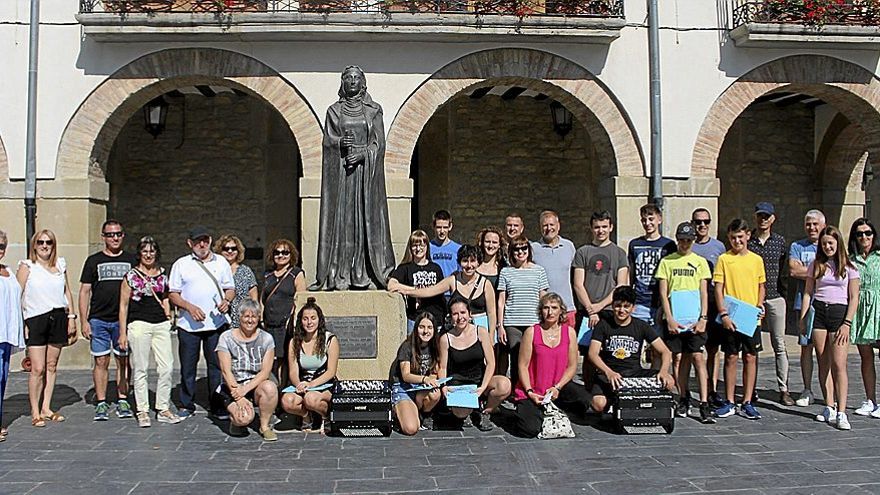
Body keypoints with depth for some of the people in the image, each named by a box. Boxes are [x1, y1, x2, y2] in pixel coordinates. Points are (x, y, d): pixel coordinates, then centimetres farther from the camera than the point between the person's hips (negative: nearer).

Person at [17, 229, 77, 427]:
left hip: (58, 318, 4)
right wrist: (21, 322, -11)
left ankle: (46, 409, 17)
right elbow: (18, 296, -4)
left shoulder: (60, 264, 11)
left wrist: (71, 316, 11)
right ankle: (35, 413, 4)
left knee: (51, 366, 8)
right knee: (38, 368, -6)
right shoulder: (27, 266, -1)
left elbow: (67, 291, 17)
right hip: (35, 320, -4)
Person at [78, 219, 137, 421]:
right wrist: (84, 321, -3)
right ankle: (101, 403, 8)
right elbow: (84, 291, 5)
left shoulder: (131, 261, 10)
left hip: (124, 319, 1)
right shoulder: (94, 261, 7)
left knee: (124, 361, 4)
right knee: (101, 361, 1)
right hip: (98, 320, -1)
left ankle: (123, 401, 12)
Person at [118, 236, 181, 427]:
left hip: (161, 325, 4)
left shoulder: (162, 274, 13)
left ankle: (163, 409, 11)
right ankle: (142, 412, 10)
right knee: (140, 369, 1)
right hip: (139, 324, -4)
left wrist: (168, 314, 12)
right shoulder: (131, 275, 1)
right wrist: (122, 332, -2)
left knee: (167, 367, 0)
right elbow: (123, 305, 1)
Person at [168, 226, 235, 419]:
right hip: (188, 324, -1)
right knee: (188, 366, 6)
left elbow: (230, 288, 14)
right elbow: (173, 294, 4)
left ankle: (218, 407, 11)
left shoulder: (221, 262, 11)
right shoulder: (181, 264, 6)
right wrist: (190, 307, -12)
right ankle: (186, 405, 19)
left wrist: (226, 300, -8)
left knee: (217, 365, 3)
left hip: (217, 322, 1)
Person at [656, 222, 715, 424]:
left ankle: (704, 404, -8)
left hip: (694, 318, 0)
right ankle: (683, 399, 15)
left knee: (697, 357, -7)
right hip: (673, 318, 0)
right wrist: (669, 319, -7)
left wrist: (703, 318, -6)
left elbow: (704, 293, 6)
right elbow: (663, 293, 2)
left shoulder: (700, 261, 9)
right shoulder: (667, 261, 7)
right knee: (678, 358, 3)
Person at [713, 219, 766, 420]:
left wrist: (759, 305, -3)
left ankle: (747, 403, 12)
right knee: (731, 358, 3)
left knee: (750, 358, 4)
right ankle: (729, 403, 12)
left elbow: (761, 286, 15)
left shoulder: (756, 260, 8)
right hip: (730, 318, -2)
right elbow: (718, 288, -3)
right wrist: (723, 314, -12)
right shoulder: (724, 259, 0)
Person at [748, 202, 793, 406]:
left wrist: (782, 290, 10)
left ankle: (784, 389, 4)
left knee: (779, 345, 0)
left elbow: (784, 269, 17)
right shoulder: (746, 240, 2)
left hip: (775, 297, 1)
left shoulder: (780, 241, 7)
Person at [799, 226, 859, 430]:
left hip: (839, 313, -3)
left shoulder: (849, 267, 4)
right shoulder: (816, 265, 11)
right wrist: (802, 318, 4)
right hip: (818, 312, 3)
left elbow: (854, 298, 1)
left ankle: (841, 413, -10)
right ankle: (829, 408, 11)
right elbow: (808, 293, 11)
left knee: (839, 364, -10)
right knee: (823, 364, 4)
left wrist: (847, 323, -7)